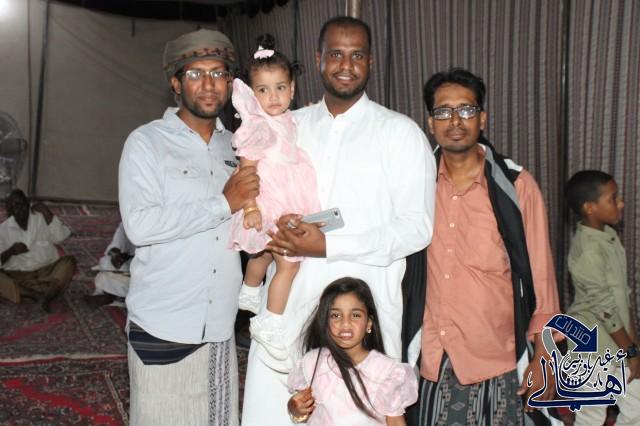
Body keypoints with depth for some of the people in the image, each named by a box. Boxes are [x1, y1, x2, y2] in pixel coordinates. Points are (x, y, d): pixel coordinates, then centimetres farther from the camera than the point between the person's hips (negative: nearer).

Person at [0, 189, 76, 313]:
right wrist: (10, 251, -18)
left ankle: (47, 295, -48)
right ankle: (36, 295, -38)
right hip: (18, 276, 0)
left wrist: (47, 212, -11)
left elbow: (59, 237, -12)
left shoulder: (42, 218, 5)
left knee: (69, 261, -26)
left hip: (47, 272, 0)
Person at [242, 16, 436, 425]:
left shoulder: (400, 132, -2)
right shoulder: (290, 127, 12)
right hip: (287, 304, 4)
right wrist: (269, 227, -5)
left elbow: (417, 227, -9)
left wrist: (328, 246, -16)